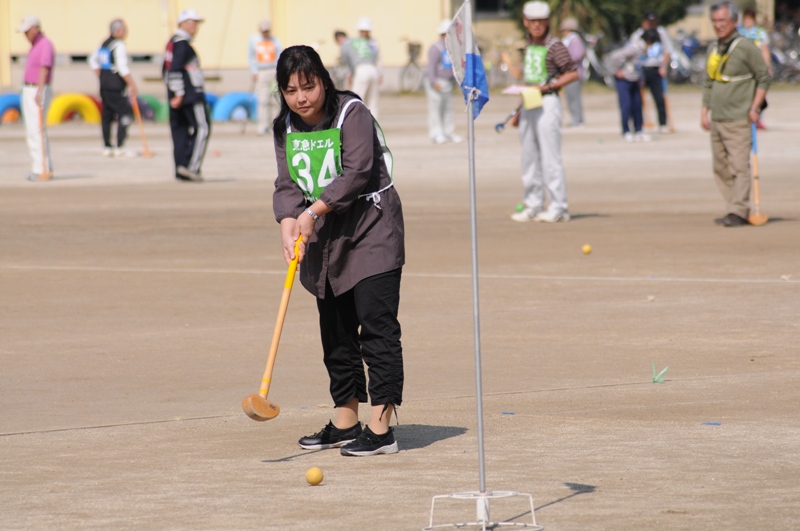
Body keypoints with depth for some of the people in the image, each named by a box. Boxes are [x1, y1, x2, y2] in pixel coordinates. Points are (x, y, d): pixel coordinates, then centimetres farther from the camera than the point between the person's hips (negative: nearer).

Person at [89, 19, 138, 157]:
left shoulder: (104, 44, 14)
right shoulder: (119, 45, -14)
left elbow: (93, 60, 25)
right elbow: (122, 68, -21)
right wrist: (132, 85, -16)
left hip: (104, 86, 9)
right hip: (116, 87, -9)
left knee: (107, 115, 11)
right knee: (125, 113, -6)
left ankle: (107, 147, 12)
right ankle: (120, 147, -12)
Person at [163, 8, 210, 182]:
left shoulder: (172, 42, 17)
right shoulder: (182, 44, -14)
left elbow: (166, 70, 21)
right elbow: (175, 69, -22)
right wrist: (179, 93, -21)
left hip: (176, 96, 10)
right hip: (190, 94, -10)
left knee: (180, 131, 8)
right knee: (202, 128, -6)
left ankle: (180, 171, 7)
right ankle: (191, 166, -14)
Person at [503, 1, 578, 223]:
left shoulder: (555, 46, -9)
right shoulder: (528, 46, 13)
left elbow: (573, 73, -12)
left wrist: (548, 86, -17)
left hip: (547, 103, -8)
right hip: (528, 105, 8)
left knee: (550, 156, -8)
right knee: (529, 157, 10)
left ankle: (558, 207, -4)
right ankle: (533, 206, 17)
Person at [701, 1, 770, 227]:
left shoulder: (746, 47, -5)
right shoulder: (714, 49, 14)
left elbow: (764, 79, -3)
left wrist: (755, 108, -10)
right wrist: (704, 110, 15)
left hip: (739, 120, -7)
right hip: (716, 120, 7)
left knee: (739, 166, -10)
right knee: (720, 168, 7)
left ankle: (738, 212, -10)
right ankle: (733, 210, 13)